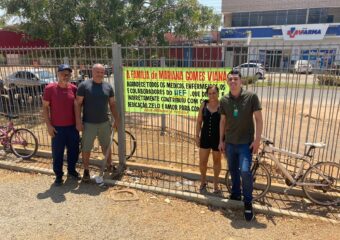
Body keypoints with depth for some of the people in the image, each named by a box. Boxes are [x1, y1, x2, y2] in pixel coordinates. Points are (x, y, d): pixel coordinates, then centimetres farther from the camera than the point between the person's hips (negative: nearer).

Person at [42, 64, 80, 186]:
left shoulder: (73, 88, 1)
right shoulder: (50, 88, -8)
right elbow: (45, 107, -5)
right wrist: (49, 125, -9)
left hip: (72, 126, 3)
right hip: (57, 127, -3)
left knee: (74, 150, 14)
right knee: (57, 152, 6)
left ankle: (71, 170, 34)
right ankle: (58, 175, 23)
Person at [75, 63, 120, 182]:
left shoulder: (108, 86, 4)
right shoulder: (84, 85, -7)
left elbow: (112, 104, 10)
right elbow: (78, 104, -7)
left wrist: (116, 119, 6)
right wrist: (78, 121, -12)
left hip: (105, 123, 3)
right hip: (88, 124, -3)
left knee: (106, 146, 17)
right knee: (86, 148, 6)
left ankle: (109, 165, 35)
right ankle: (86, 170, 23)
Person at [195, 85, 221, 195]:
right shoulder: (204, 104, 0)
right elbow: (199, 122, 6)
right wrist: (197, 136, 3)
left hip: (217, 138, -2)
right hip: (205, 137, 3)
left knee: (217, 161, 14)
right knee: (202, 162, 8)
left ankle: (216, 184, 32)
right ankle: (203, 182, 33)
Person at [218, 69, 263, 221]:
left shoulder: (251, 97, -9)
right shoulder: (224, 100, 1)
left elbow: (258, 119, -7)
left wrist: (257, 139, -12)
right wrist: (221, 140, 9)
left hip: (245, 143, -4)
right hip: (229, 143, 4)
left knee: (245, 171, -12)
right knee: (233, 170, 15)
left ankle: (248, 202, 7)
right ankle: (236, 194, 37)